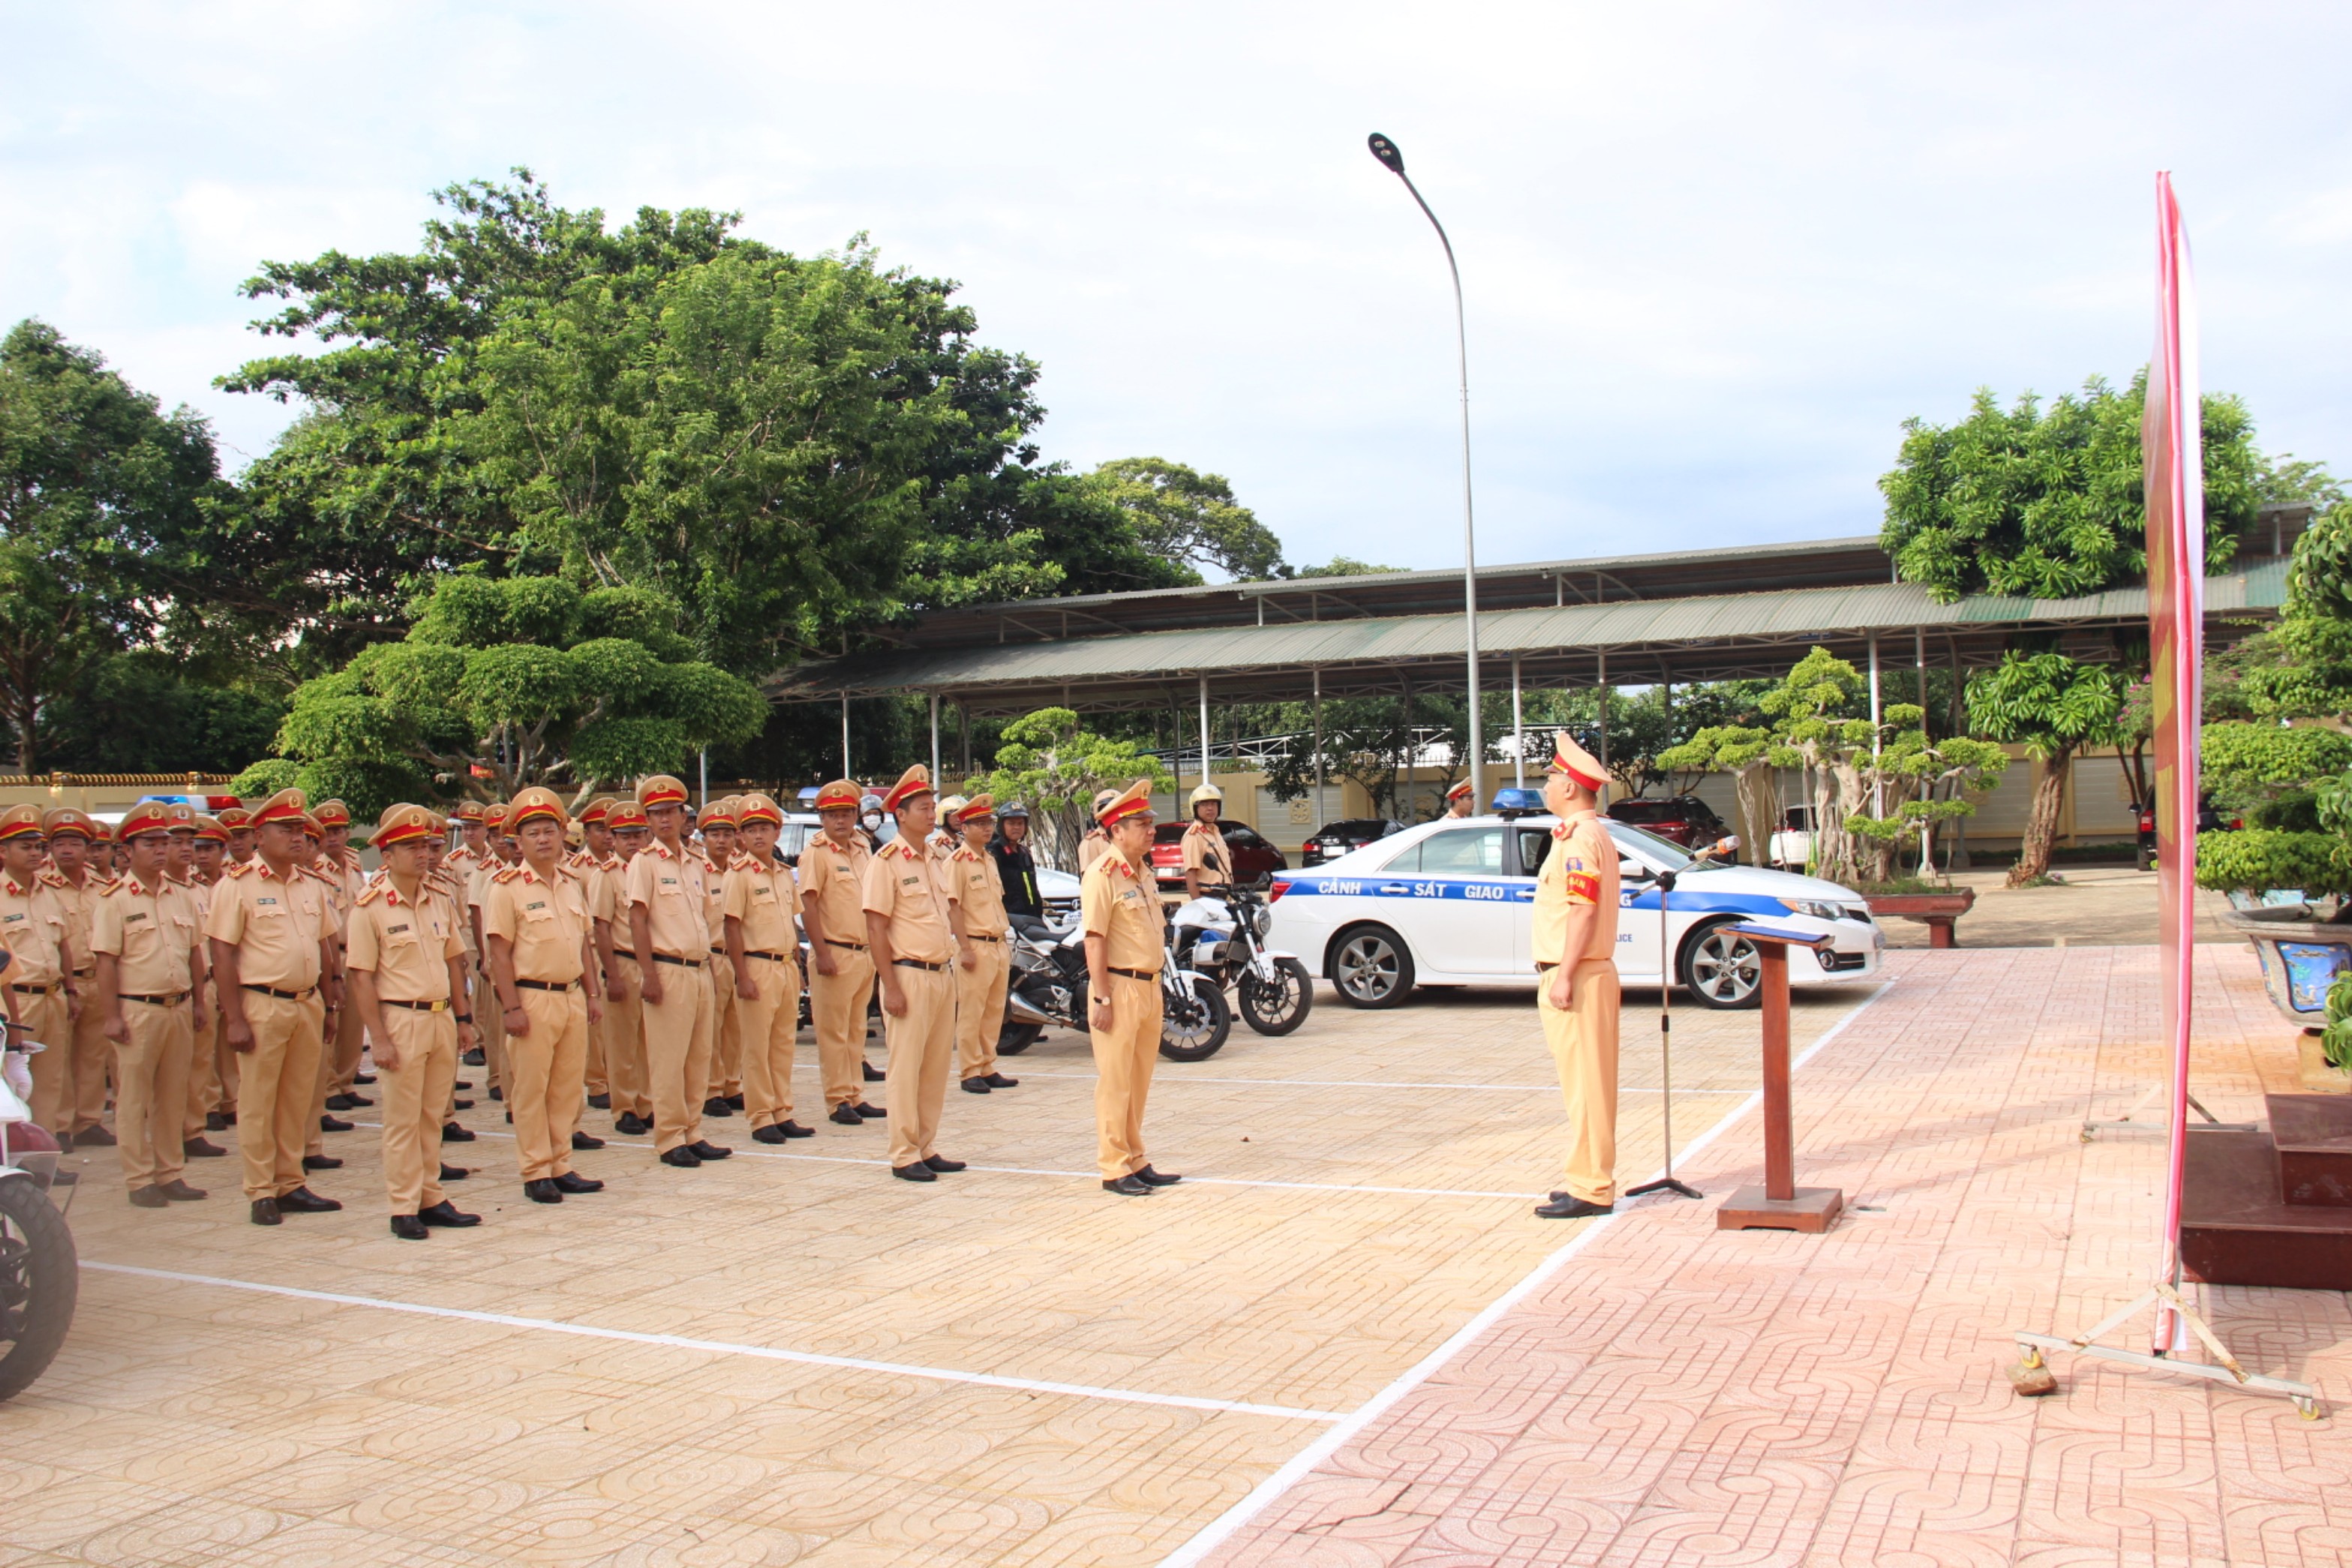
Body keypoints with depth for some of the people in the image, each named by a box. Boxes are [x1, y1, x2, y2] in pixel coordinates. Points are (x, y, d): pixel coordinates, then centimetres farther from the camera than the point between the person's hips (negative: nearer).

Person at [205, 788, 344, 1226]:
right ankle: (261, 1193, 11)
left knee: (298, 1100, 11)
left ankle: (290, 1185, 21)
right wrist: (234, 1019, -14)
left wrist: (327, 1001, 13)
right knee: (258, 1104, 3)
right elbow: (222, 955, -10)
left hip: (307, 1004, 6)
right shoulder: (237, 885, -7)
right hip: (262, 1004, -6)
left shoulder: (311, 885, 11)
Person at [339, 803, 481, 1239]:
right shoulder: (370, 907, -9)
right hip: (401, 1019, -5)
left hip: (442, 1017, 5)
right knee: (403, 1120, 1)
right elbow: (361, 977, -11)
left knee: (433, 1116, 12)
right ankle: (403, 1209, 9)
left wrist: (463, 1018, 12)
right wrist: (379, 1039, -14)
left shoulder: (440, 902, 9)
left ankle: (431, 1199, 21)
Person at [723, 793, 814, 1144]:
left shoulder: (785, 873, 11)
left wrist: (797, 965, 13)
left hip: (787, 967, 6)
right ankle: (761, 1118, 7)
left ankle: (782, 1113, 18)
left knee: (784, 1043, 10)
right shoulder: (739, 875, -8)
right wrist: (742, 976, -15)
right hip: (758, 966, -6)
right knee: (757, 1047, 0)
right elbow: (732, 928, -11)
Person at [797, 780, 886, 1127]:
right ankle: (838, 1102, 5)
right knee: (833, 1032, -1)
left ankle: (856, 1097, 19)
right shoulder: (816, 853, -8)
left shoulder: (863, 850, 12)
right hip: (835, 954, -7)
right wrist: (821, 953, -19)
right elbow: (807, 906, -14)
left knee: (856, 1031, 12)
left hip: (864, 954, 7)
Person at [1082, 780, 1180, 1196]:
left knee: (1140, 1082, 14)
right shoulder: (1103, 874, -13)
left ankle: (1136, 1162, 23)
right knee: (1115, 1083, -1)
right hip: (1119, 987, -8)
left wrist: (1155, 987, 17)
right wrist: (1102, 998, -20)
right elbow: (1094, 939, -17)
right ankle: (1114, 1169, 6)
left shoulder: (1144, 870, 13)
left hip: (1149, 986, 8)